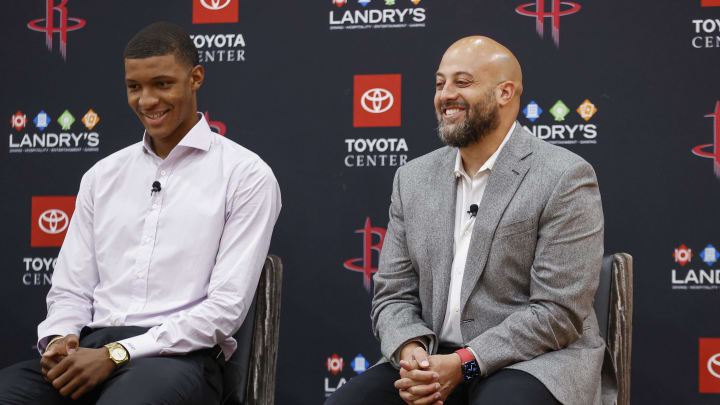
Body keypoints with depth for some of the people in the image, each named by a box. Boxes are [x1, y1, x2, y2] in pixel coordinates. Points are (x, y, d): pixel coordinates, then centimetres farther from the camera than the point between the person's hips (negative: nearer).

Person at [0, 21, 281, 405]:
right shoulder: (102, 176, 20)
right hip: (90, 346, 5)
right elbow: (71, 290, 18)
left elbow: (226, 306, -6)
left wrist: (117, 354, -14)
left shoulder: (247, 175, 2)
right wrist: (59, 339, -7)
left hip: (180, 355, -4)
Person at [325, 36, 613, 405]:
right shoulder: (413, 178, 11)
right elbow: (393, 295, 10)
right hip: (434, 361, 5)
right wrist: (410, 349, -12)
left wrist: (462, 364, -19)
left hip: (534, 361, -4)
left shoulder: (565, 179, -8)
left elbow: (559, 313, -13)